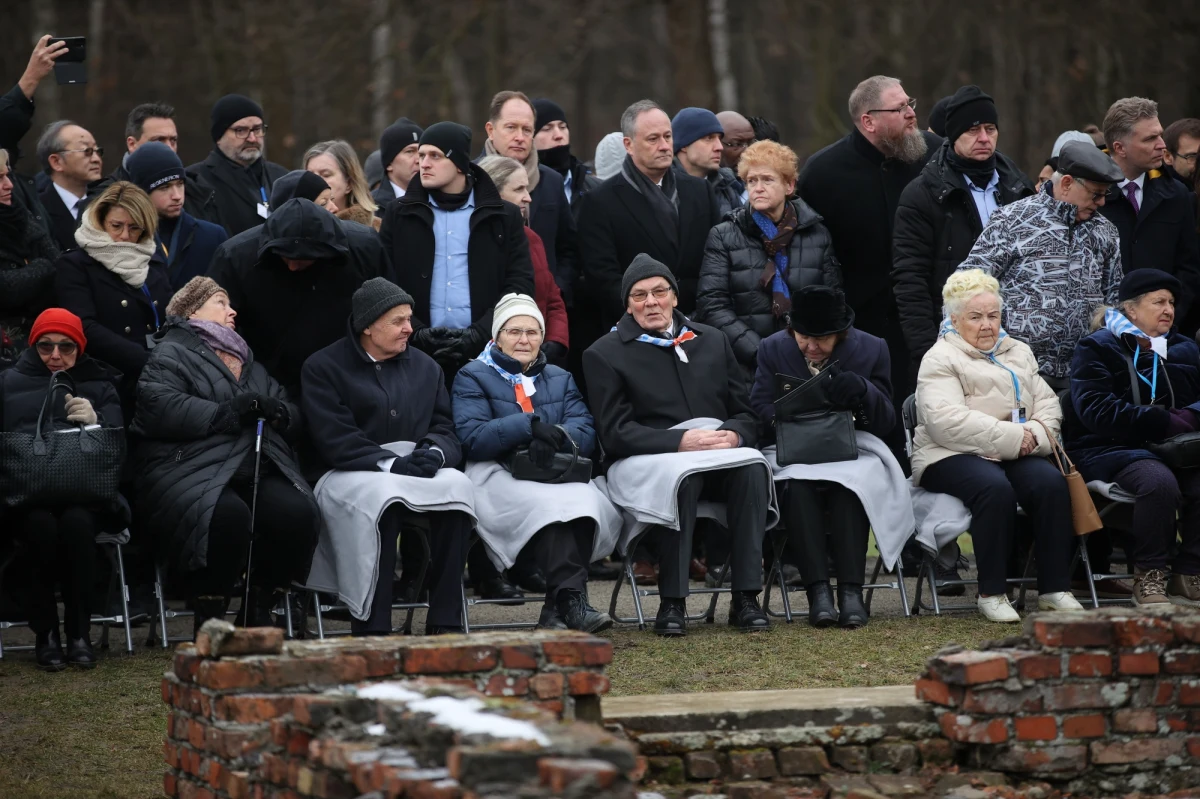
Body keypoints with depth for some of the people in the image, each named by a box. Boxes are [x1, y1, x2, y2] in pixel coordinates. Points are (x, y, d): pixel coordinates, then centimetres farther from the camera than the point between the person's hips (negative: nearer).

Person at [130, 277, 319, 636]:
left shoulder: (249, 363, 32)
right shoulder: (171, 354, 9)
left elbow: (294, 418, 26)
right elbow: (160, 407, -11)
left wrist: (277, 411, 2)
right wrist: (227, 413, -14)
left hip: (258, 469, 6)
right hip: (192, 469, -6)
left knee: (298, 513, -26)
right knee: (228, 515, -37)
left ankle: (259, 613, -9)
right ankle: (208, 621, -19)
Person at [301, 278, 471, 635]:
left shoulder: (425, 367, 19)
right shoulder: (323, 367, 3)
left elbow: (445, 428, 13)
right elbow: (334, 439, -8)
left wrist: (434, 452, -13)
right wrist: (391, 464, -20)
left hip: (418, 469, 4)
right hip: (349, 475, -4)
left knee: (457, 484, -29)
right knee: (382, 497, -38)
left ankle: (445, 622, -28)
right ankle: (372, 628, -39)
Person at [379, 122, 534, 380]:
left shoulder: (504, 216, 8)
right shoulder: (400, 214, 10)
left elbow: (520, 285, 2)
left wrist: (479, 334, -11)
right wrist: (417, 333, -9)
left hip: (487, 353, 0)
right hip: (418, 355, 1)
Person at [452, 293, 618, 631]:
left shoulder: (560, 379, 26)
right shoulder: (473, 377, 13)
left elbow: (587, 433, 9)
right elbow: (473, 438, -5)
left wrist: (558, 435, -16)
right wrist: (531, 426, -16)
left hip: (559, 474, 4)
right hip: (499, 476, -4)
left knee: (587, 499, -33)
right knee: (547, 503, -37)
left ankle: (557, 609, -36)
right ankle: (572, 599, -44)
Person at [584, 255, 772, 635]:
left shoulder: (712, 341, 19)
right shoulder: (605, 354, 6)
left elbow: (747, 414, 16)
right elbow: (614, 432, -5)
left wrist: (734, 435, -10)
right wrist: (680, 442, -19)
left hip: (720, 455, 4)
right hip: (644, 463, -4)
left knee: (752, 466, -31)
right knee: (681, 475, -38)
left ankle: (746, 597, -30)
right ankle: (672, 603, -32)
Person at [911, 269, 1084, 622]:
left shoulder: (1019, 352, 22)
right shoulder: (940, 360, 1)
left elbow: (1047, 403, 16)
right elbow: (946, 421, -15)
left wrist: (1035, 433, -9)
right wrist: (1012, 437, -18)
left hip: (1015, 456, 5)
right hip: (953, 457, -5)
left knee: (1052, 483, -26)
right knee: (995, 488, -36)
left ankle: (1054, 589, -22)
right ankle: (992, 593, -27)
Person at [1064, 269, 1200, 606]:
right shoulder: (1096, 348, 3)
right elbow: (1096, 410, -12)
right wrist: (1166, 423, -17)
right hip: (1110, 449, -5)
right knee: (1159, 481, -37)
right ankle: (1148, 579, -21)